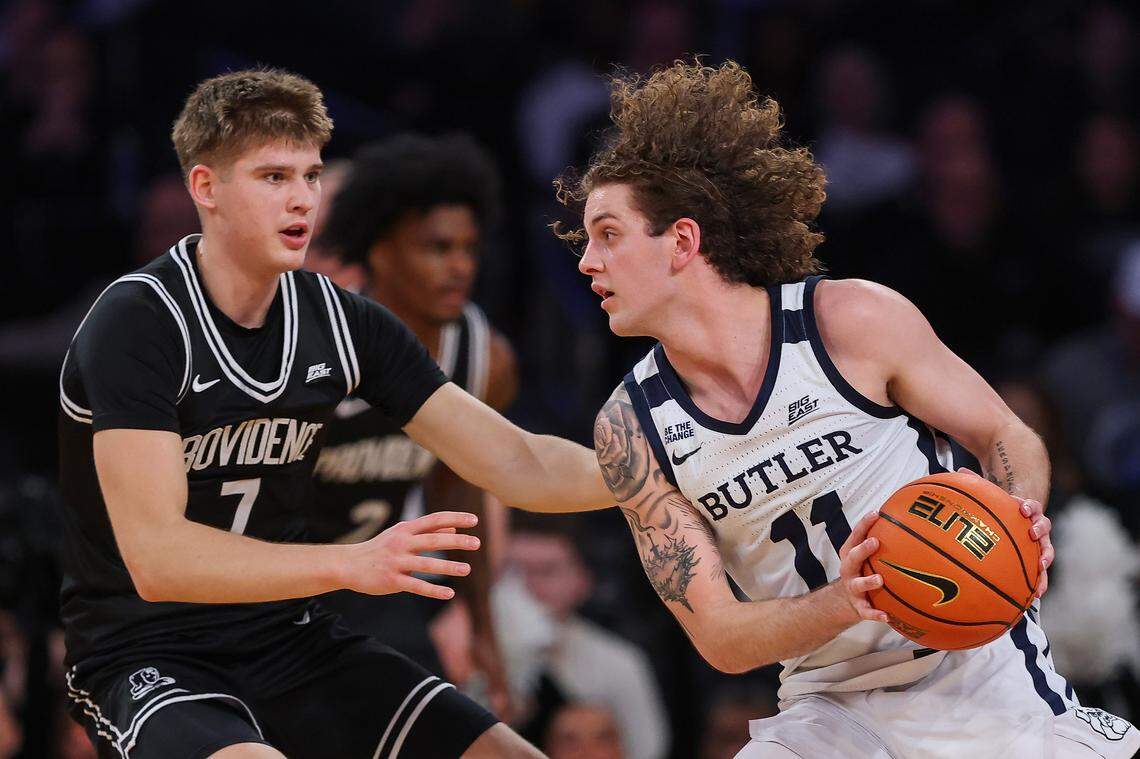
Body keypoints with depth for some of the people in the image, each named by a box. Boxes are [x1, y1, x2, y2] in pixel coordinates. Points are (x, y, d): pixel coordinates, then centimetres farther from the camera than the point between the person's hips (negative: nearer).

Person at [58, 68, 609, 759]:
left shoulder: (343, 323, 4)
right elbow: (155, 558, -26)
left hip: (291, 644, 7)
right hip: (151, 666, -7)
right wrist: (350, 564, -37)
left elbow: (518, 466, 2)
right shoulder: (137, 325, -15)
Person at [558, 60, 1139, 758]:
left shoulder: (855, 321, -12)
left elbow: (1008, 438, 0)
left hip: (980, 674, -2)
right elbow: (719, 636, -7)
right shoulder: (631, 430, -5)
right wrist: (844, 604, -27)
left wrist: (1019, 522, -23)